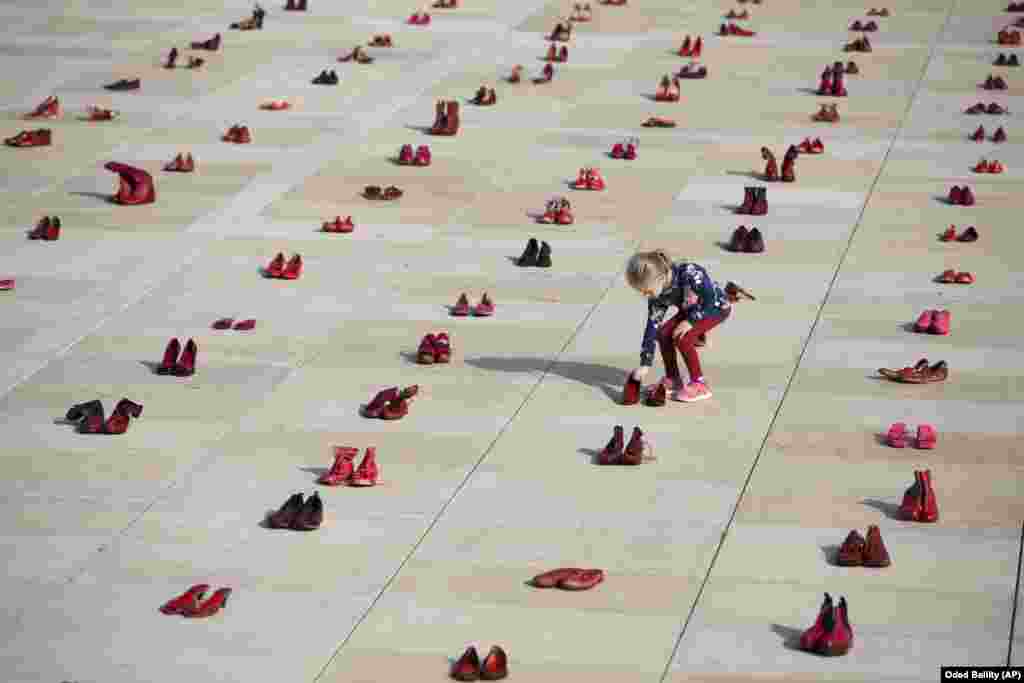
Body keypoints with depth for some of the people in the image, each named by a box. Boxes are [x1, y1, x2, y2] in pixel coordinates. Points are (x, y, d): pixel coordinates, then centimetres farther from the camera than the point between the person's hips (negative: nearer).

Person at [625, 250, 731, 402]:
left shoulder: (689, 274, -39)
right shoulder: (658, 296, -18)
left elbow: (712, 299, -29)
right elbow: (652, 327, -14)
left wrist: (690, 321, -26)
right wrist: (645, 364, -15)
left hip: (717, 307, -7)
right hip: (693, 309, 7)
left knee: (682, 338, -22)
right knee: (663, 334, -9)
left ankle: (699, 385, -8)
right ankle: (673, 379, 10)